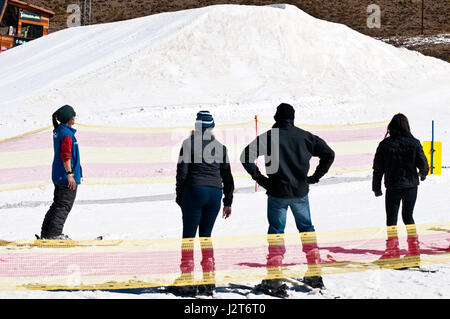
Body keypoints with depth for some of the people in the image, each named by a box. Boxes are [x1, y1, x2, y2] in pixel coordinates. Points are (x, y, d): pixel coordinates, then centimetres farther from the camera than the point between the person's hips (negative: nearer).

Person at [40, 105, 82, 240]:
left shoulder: (58, 131, 13)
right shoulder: (66, 133, -18)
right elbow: (66, 156, -23)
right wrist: (69, 174, -22)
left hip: (58, 175, 10)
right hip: (66, 176, -10)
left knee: (58, 204, 15)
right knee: (65, 205, -4)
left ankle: (46, 233, 17)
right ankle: (54, 233, -6)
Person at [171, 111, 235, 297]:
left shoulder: (189, 143, -4)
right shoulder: (220, 147, 9)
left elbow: (182, 171, -5)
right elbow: (227, 175, 12)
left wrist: (179, 196, 5)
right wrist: (228, 201, 18)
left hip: (194, 191, -4)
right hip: (215, 192, 4)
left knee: (188, 236, 1)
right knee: (206, 236, 13)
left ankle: (187, 282, -3)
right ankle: (208, 281, 10)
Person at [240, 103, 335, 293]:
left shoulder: (269, 137, -4)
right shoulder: (304, 136, 4)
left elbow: (246, 156, -11)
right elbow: (329, 154, 7)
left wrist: (260, 178, -2)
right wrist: (315, 177, 10)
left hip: (277, 192, -3)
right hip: (300, 192, 3)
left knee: (276, 231, 4)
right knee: (307, 229, 17)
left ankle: (274, 276, -3)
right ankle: (314, 273, 18)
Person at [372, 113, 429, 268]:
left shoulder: (385, 145, -7)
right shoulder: (414, 143, -5)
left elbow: (378, 169, -3)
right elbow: (423, 164, -2)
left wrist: (376, 188, 9)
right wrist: (422, 174, 22)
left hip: (393, 187, -2)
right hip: (411, 185, 2)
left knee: (391, 218, 6)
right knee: (408, 216, 16)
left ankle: (393, 250, 1)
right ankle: (414, 249, 14)